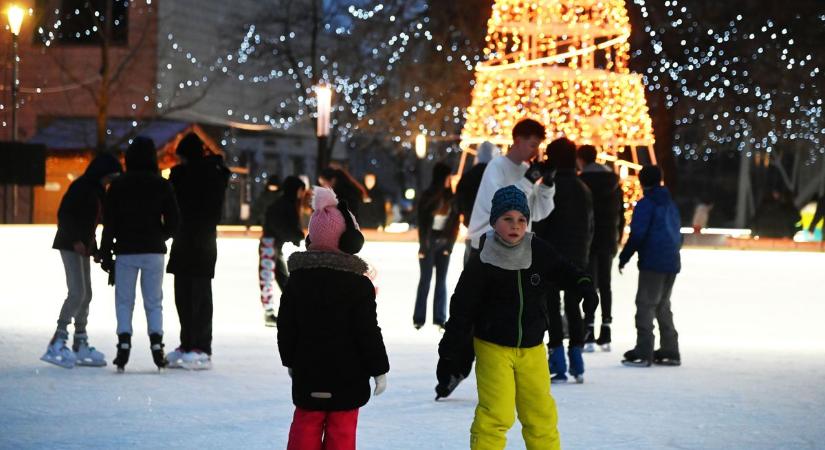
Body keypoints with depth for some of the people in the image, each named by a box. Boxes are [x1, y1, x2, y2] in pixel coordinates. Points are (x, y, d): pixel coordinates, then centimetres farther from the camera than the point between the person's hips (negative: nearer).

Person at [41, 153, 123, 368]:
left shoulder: (96, 191, 15)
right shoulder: (81, 187, -13)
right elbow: (64, 214, -18)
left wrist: (94, 249, 17)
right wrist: (75, 240, -25)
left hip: (82, 246, 10)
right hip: (71, 245, -10)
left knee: (86, 295, 10)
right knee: (77, 294, -18)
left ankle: (80, 346, 15)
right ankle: (56, 344, -21)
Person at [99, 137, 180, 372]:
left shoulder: (118, 185, -3)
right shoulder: (162, 185, -1)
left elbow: (109, 223, -3)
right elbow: (173, 220, -1)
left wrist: (106, 254, 3)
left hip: (126, 250, -1)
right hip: (153, 251, 1)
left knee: (124, 301, 6)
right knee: (154, 302, 8)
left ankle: (124, 344, -6)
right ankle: (156, 344, -4)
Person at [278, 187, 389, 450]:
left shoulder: (297, 280, 0)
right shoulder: (359, 285, -12)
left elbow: (286, 326, 6)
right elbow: (368, 332, -11)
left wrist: (290, 359, 20)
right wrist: (379, 369, -1)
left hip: (307, 372, 3)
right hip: (347, 374, -3)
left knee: (306, 427, 12)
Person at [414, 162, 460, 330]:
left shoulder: (451, 197, 6)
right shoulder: (427, 196, -3)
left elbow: (455, 222, 4)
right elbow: (422, 221, -5)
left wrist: (450, 243, -5)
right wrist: (423, 245, -10)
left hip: (444, 242, 3)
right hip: (430, 240, -3)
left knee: (441, 280, 2)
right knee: (425, 279, -3)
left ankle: (440, 318, 4)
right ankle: (419, 318, 0)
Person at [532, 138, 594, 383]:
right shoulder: (583, 189, 9)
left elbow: (539, 224, -13)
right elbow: (590, 225, 13)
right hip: (577, 259, 6)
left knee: (552, 307, -3)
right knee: (573, 307, 12)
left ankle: (558, 363, -7)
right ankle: (576, 362, 11)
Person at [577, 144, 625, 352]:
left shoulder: (582, 181, -8)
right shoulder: (614, 180, 10)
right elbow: (621, 212, 12)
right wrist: (618, 238, 17)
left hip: (588, 239, -5)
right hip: (609, 240, 5)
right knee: (605, 284, 11)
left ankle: (589, 332, -10)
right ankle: (605, 333, 11)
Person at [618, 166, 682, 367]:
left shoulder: (645, 205, -8)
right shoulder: (670, 205, 16)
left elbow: (637, 235, -14)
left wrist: (624, 258, -6)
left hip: (652, 262, -8)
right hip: (672, 262, 8)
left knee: (645, 305, -6)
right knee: (663, 305, 17)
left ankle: (643, 353, -10)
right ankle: (670, 352, 18)